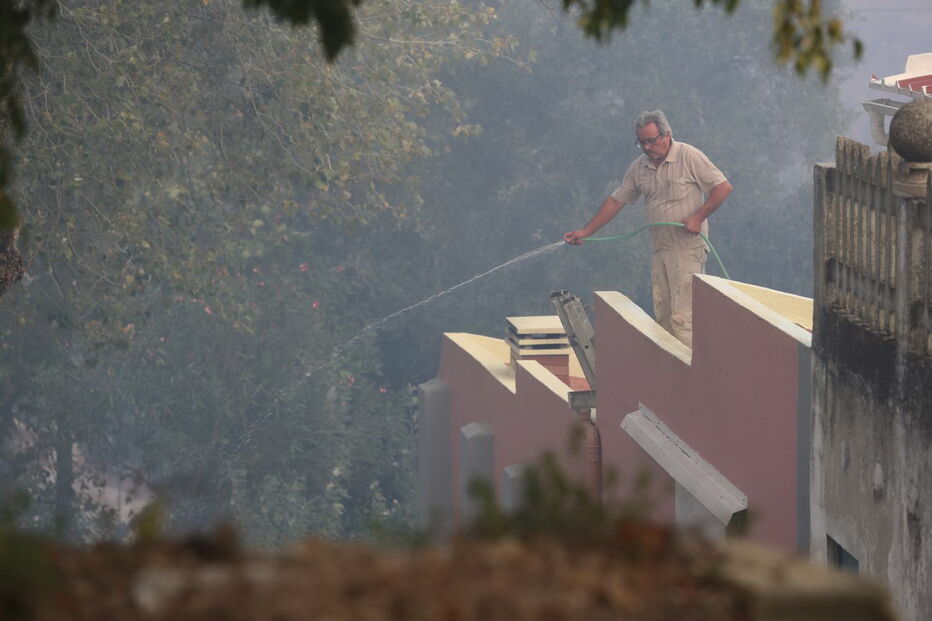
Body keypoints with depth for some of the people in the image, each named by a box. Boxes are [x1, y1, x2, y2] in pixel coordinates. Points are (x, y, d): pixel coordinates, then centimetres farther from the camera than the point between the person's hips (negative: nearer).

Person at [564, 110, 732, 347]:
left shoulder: (689, 157, -8)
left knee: (682, 317, -13)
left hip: (688, 249, -7)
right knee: (663, 317, 4)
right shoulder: (638, 168, 11)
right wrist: (585, 232, 15)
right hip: (659, 250, 7)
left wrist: (698, 217, -15)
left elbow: (723, 187, -8)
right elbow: (616, 201, 18)